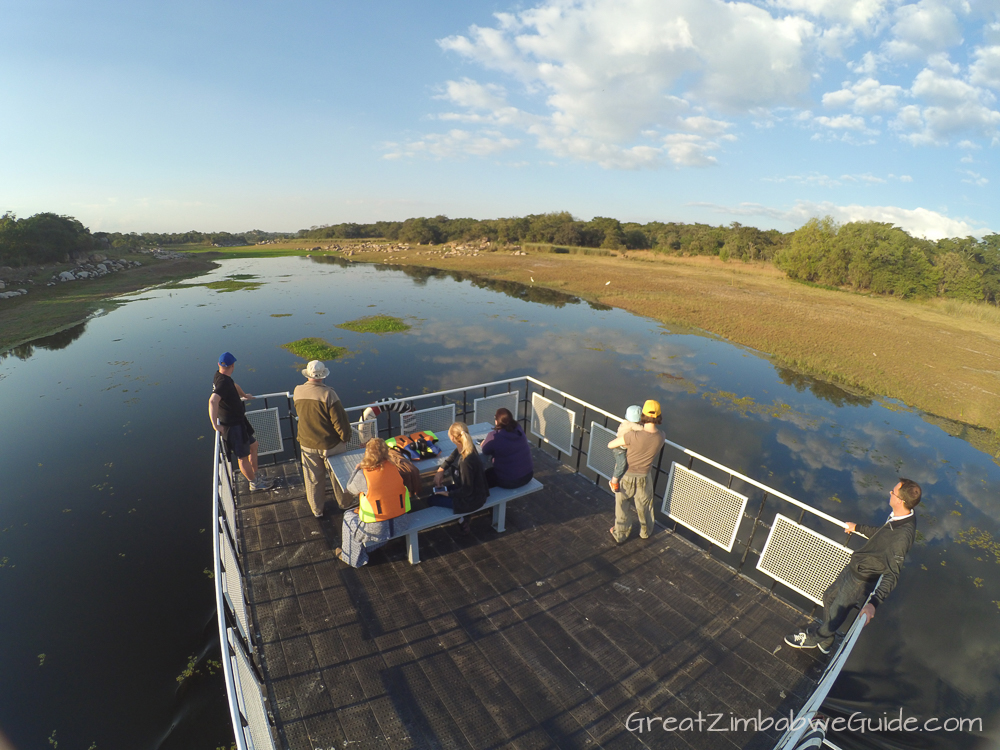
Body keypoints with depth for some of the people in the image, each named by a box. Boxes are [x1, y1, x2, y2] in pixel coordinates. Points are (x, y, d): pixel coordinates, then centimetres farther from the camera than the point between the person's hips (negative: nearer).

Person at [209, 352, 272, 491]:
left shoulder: (222, 377, 4)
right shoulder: (223, 382, -27)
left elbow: (234, 385, 27)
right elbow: (213, 400, -43)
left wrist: (244, 395, 45)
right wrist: (215, 424, -39)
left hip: (239, 421, 10)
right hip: (233, 426, -10)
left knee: (253, 445, 24)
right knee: (243, 457, 5)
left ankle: (256, 474, 39)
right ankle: (255, 483, 20)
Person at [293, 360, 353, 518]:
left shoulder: (297, 391, -9)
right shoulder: (328, 394, -25)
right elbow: (340, 421, -20)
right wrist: (345, 437, -4)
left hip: (307, 444, 4)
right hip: (330, 445, -4)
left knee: (313, 478, 19)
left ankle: (317, 509, 35)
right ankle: (345, 503, 36)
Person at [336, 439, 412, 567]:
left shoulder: (363, 474, -21)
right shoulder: (393, 468, -7)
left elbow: (350, 489, 0)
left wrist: (357, 469, 15)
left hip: (377, 529, -5)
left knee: (348, 516, 24)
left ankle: (352, 558, 40)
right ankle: (369, 547, 49)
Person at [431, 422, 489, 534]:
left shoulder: (467, 461, -35)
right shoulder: (462, 449, -10)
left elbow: (466, 491, -25)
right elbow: (451, 458, 11)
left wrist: (448, 494, -13)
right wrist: (440, 470, -2)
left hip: (472, 500, -8)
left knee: (433, 499, 7)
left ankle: (462, 520, 13)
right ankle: (463, 516, 21)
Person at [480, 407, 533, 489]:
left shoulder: (494, 436, -22)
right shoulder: (519, 429, -4)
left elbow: (485, 451, -4)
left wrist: (484, 442, 14)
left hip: (508, 481, -6)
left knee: (485, 476, 22)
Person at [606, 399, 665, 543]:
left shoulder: (634, 435, -32)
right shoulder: (661, 438, -19)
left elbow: (610, 445, -22)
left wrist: (622, 445, 0)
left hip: (627, 475, -3)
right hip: (644, 476, 3)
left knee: (623, 505, 19)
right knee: (644, 505, 26)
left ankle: (620, 534, 37)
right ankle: (646, 531, 50)